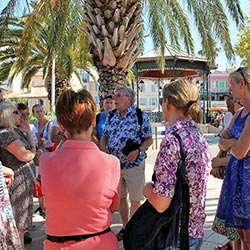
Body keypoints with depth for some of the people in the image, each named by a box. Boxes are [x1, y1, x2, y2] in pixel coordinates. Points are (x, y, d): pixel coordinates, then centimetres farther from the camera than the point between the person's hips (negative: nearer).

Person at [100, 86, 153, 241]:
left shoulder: (141, 116, -8)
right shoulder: (111, 116, 7)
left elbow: (149, 139, -6)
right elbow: (105, 136, 15)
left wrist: (138, 151, -22)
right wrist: (103, 147, -6)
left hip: (134, 165, -5)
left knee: (135, 200, 7)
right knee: (120, 198, 17)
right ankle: (125, 227, 36)